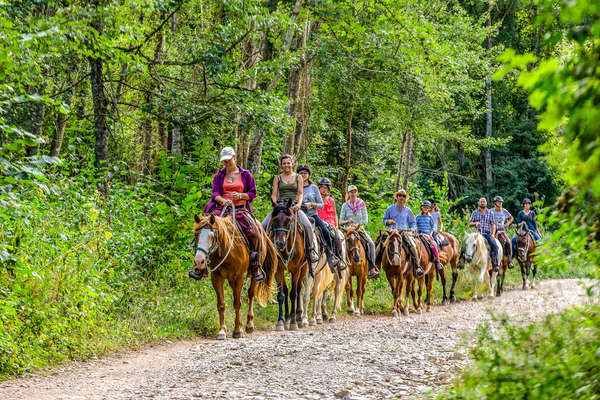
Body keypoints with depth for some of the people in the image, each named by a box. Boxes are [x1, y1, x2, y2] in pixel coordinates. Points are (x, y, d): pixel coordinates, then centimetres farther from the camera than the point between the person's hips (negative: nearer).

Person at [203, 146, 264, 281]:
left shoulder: (245, 174, 10)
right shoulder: (219, 175, 14)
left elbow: (253, 193, 11)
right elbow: (215, 193, 5)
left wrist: (240, 195, -9)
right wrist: (223, 200, -17)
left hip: (241, 209, -2)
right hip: (222, 209, 2)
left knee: (254, 234, -24)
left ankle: (256, 266, -9)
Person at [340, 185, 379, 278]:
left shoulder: (362, 204, 7)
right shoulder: (345, 205, 6)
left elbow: (365, 220, 3)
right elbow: (341, 222, 6)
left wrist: (358, 224, -14)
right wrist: (347, 221, -14)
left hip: (360, 229, 0)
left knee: (371, 244, -21)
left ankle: (372, 268, -23)